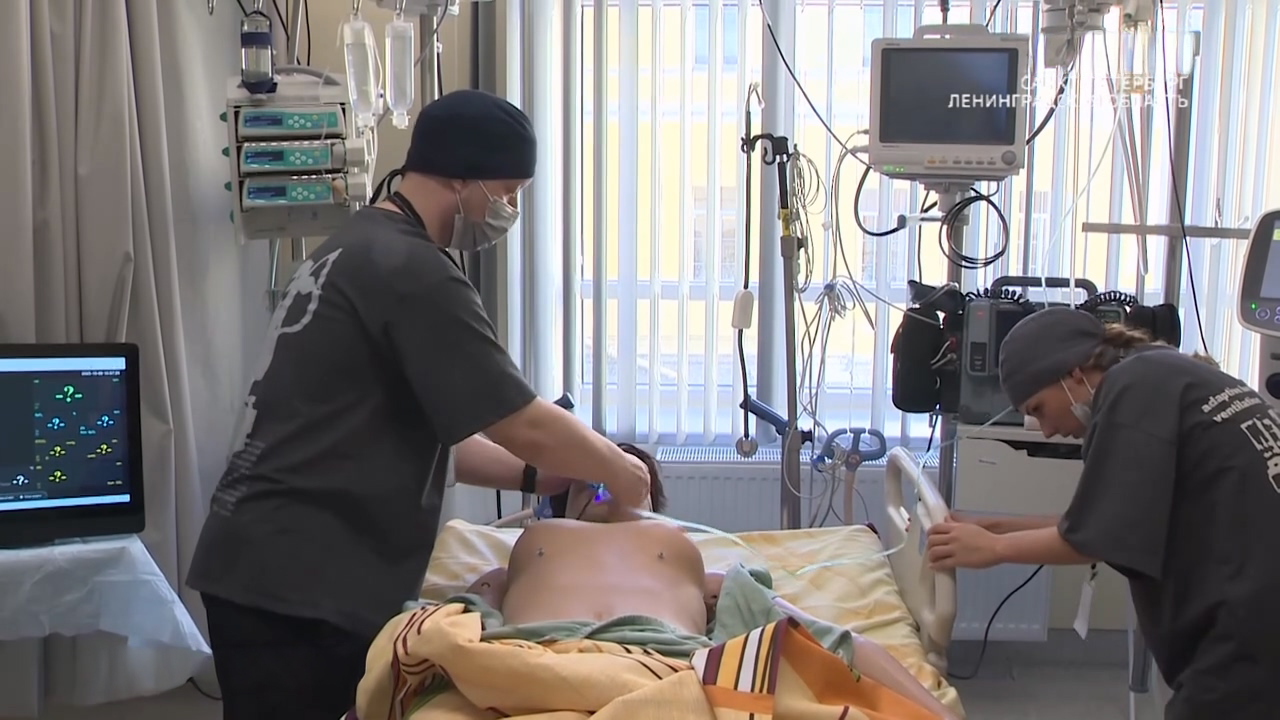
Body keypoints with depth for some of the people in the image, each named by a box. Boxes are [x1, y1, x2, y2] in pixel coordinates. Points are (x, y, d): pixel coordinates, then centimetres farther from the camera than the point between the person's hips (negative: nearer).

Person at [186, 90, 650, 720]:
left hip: (268, 568, 10)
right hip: (294, 585, -10)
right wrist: (619, 470, 3)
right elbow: (523, 424, -14)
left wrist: (533, 475, 15)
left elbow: (425, 433, 20)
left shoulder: (360, 249, 16)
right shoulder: (414, 271, -16)